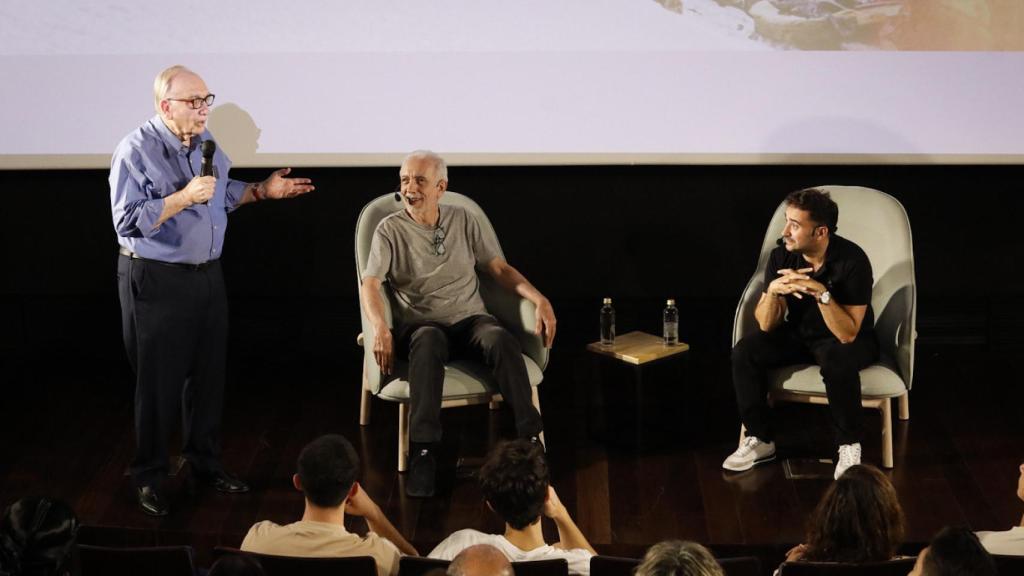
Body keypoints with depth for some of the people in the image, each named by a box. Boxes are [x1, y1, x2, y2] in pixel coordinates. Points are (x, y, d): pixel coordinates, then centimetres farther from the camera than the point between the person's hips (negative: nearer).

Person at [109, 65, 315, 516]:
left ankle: (205, 462, 29)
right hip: (156, 280, -7)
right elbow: (127, 222, -22)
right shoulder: (135, 151, -17)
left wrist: (261, 191, 9)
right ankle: (148, 477, 14)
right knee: (158, 381, 1)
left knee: (208, 374, 14)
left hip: (207, 274, 7)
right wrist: (183, 198, -27)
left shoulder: (205, 142, 7)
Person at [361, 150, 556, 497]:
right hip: (421, 324, -2)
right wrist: (380, 328, -28)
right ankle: (422, 453, -46)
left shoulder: (463, 221, 12)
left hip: (470, 319, 2)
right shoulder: (390, 230, 3)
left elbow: (500, 269, 13)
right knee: (429, 341, -40)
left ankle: (530, 440, -34)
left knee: (502, 340, -33)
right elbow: (370, 285, -8)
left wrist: (539, 300, -4)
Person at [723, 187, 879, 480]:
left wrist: (821, 293, -42)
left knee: (838, 360, -39)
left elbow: (847, 334, -30)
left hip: (848, 339, -5)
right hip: (798, 334, 5)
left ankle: (850, 445, -18)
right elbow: (766, 325, -12)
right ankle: (761, 440, -5)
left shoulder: (852, 261, -27)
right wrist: (773, 290, -32)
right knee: (745, 352, -19)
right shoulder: (781, 256, -13)